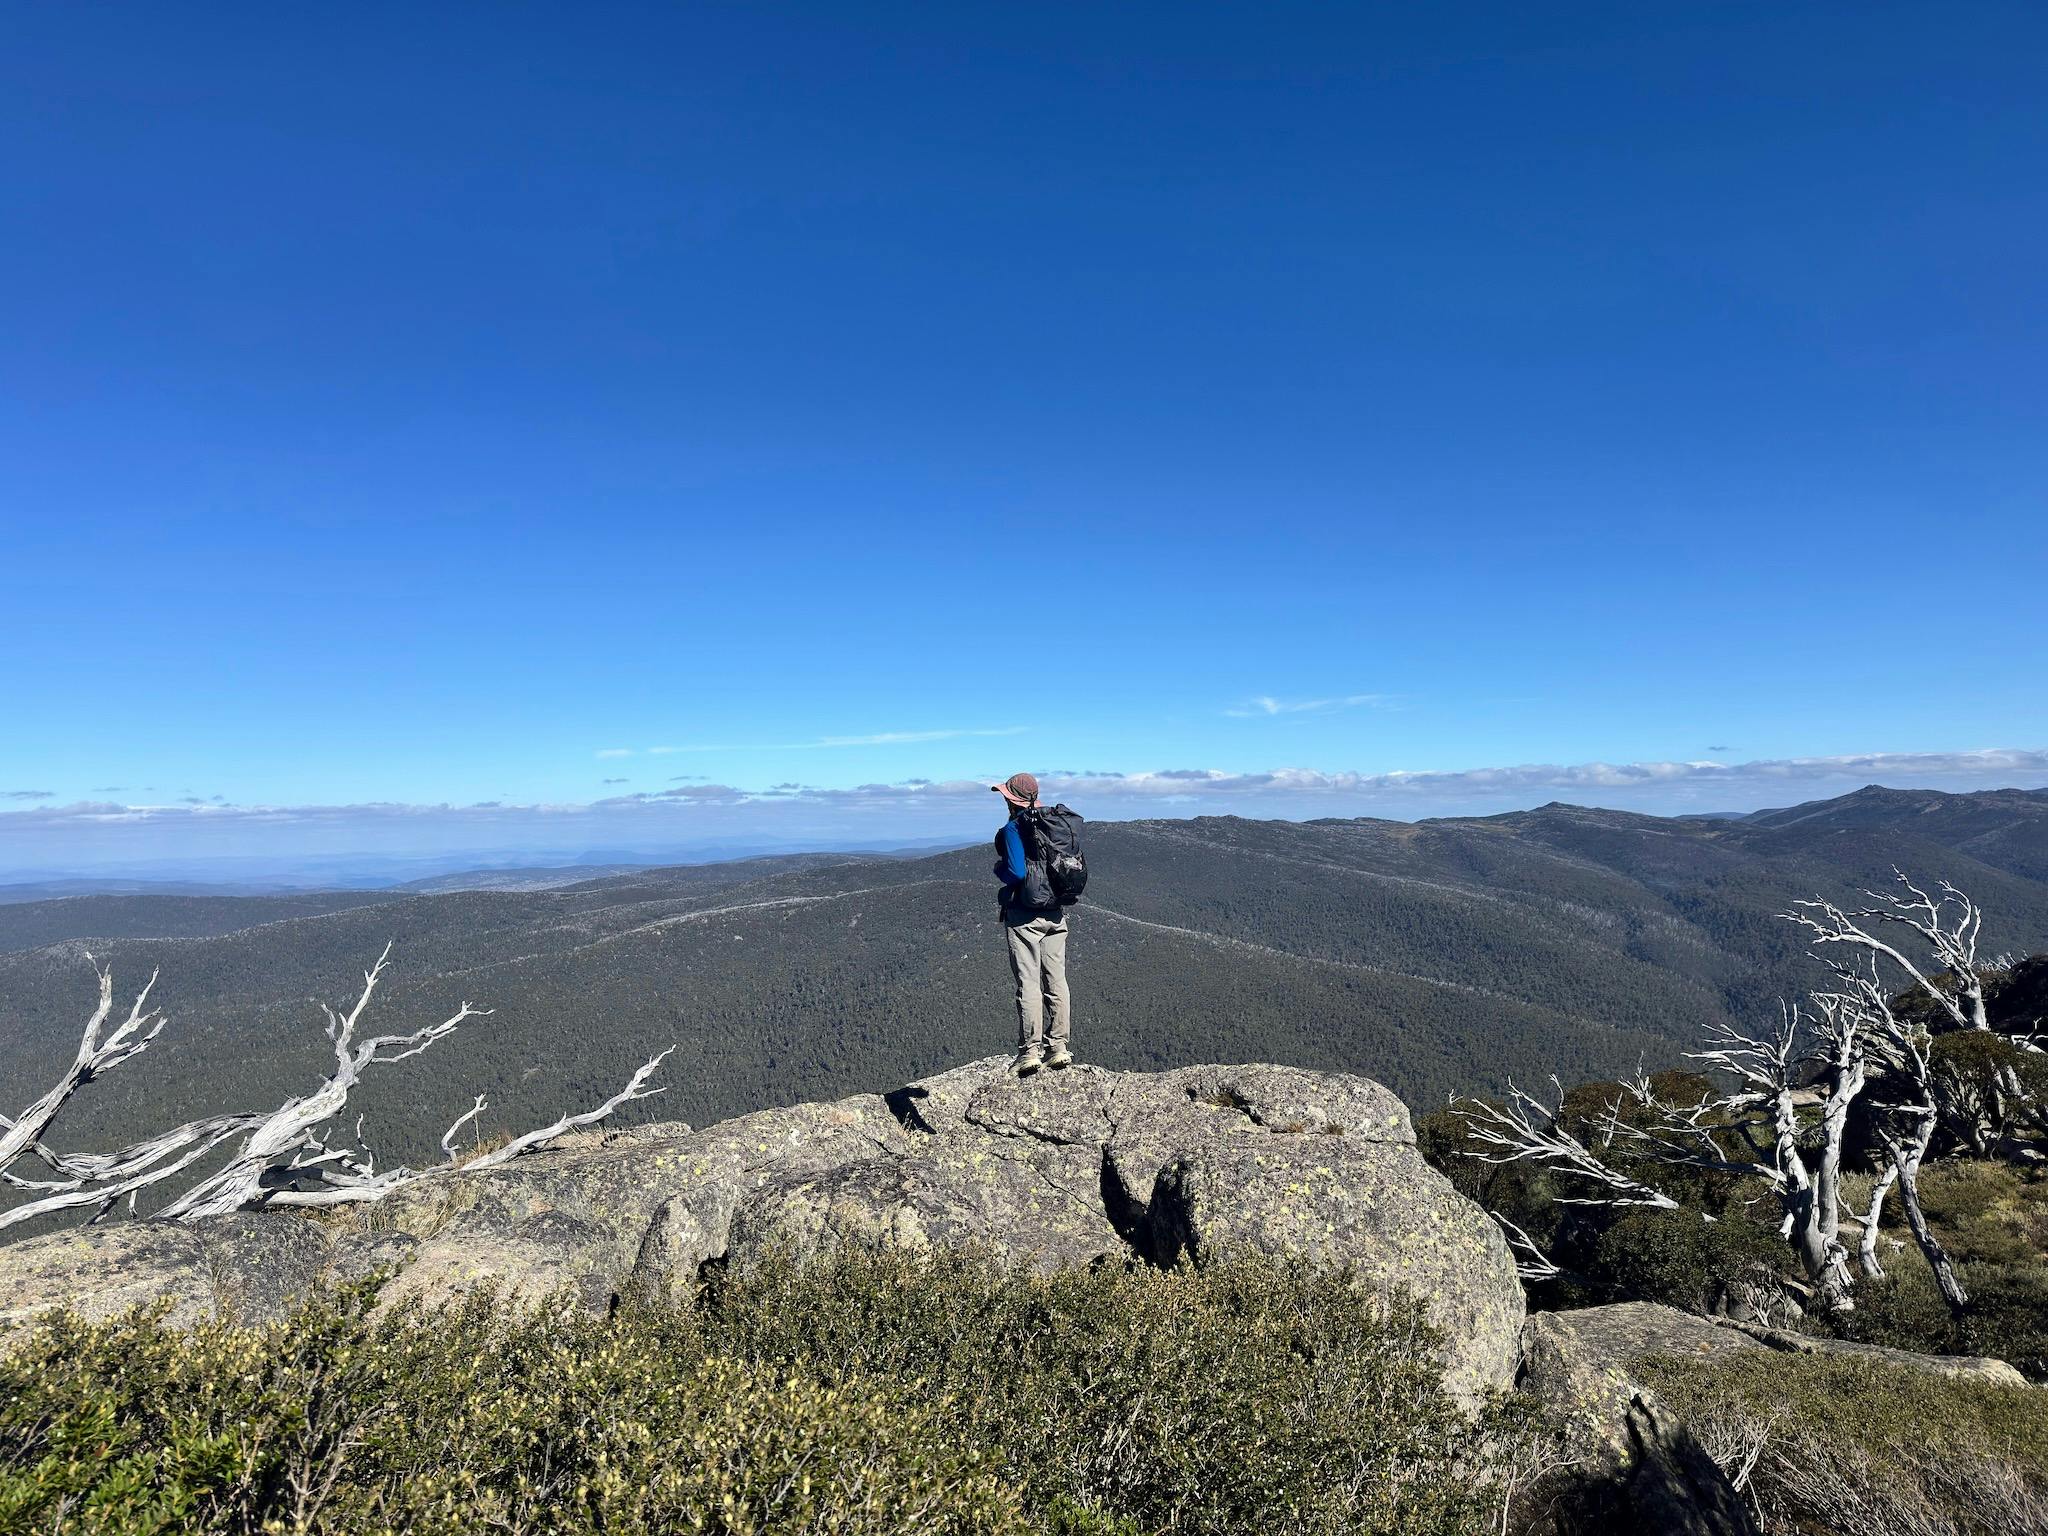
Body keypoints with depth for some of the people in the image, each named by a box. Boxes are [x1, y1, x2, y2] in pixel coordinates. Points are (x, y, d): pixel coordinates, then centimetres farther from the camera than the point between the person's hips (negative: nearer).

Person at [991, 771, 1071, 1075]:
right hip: (1056, 914, 6)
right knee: (1056, 981, 9)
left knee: (1028, 982, -2)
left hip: (1024, 915, -6)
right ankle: (1060, 1046, 12)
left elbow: (1015, 872, -19)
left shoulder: (1013, 829, -12)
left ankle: (1030, 1050, 0)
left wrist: (998, 868, 0)